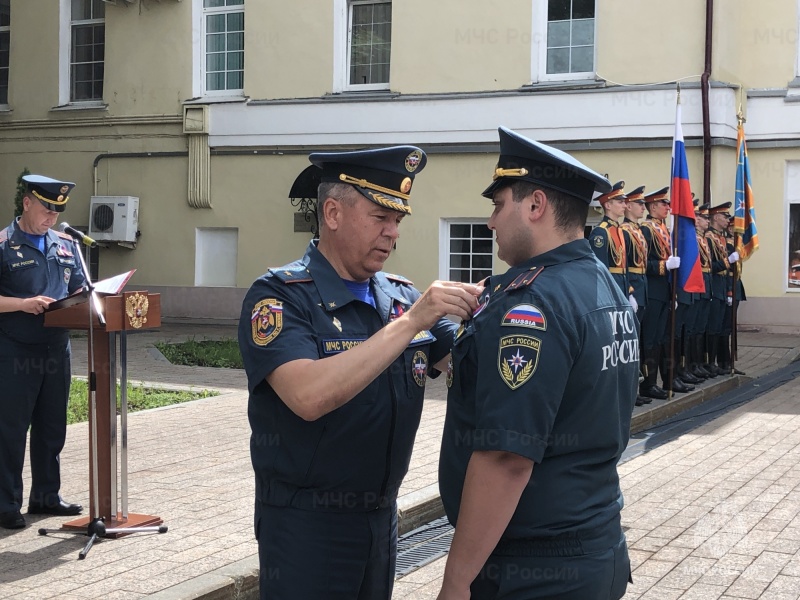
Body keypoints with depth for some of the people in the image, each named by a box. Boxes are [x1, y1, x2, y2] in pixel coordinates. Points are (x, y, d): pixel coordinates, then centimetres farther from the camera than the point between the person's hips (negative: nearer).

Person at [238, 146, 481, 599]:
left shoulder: (401, 297, 4)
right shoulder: (280, 297, -14)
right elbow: (309, 396, -29)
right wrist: (411, 321, -30)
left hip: (383, 517, 6)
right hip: (306, 525, -5)